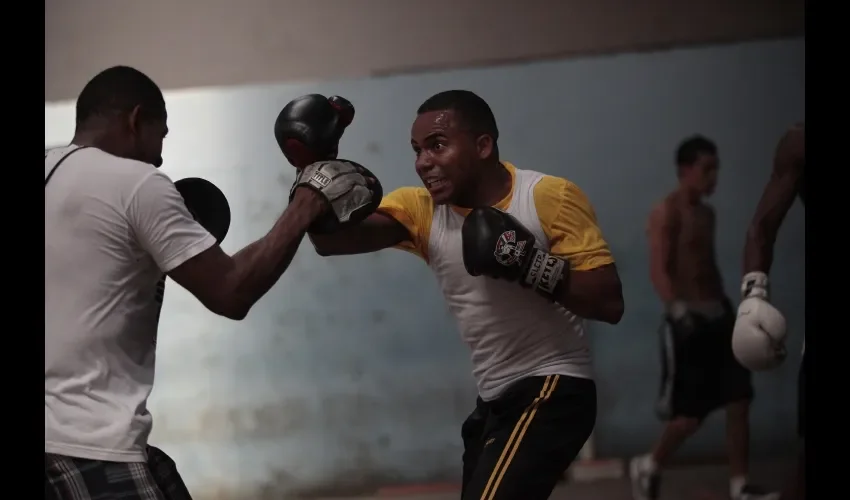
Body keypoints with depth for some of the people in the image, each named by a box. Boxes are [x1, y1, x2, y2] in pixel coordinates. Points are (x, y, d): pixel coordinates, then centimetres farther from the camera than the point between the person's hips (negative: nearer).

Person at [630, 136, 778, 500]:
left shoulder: (707, 214, 15)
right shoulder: (666, 212, -10)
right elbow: (658, 270, -18)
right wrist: (678, 310, -31)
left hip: (718, 315, 8)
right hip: (688, 319, -8)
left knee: (739, 402, 0)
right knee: (689, 411, -3)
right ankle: (649, 467, 21)